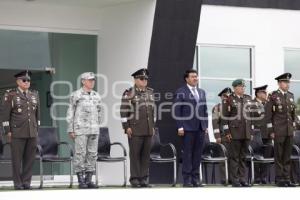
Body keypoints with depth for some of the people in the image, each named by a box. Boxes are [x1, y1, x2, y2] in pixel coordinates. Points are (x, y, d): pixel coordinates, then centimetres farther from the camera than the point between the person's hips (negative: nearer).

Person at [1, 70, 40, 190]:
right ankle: (17, 183, 4)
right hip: (17, 133, -4)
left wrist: (37, 130, 11)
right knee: (17, 159, -2)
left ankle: (26, 182, 9)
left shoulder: (34, 95, 11)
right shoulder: (10, 95, -3)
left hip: (32, 133, 4)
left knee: (30, 158, 2)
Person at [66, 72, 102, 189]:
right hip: (80, 129, -5)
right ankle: (81, 181, 1)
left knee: (92, 154, 3)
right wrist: (70, 130, -8)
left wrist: (98, 128, 15)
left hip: (94, 130, 5)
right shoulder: (76, 95, -5)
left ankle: (89, 180, 9)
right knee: (80, 154, -4)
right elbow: (70, 113, -4)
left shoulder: (96, 96, 10)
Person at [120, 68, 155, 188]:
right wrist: (126, 127, -13)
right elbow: (123, 111, -8)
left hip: (148, 130, 5)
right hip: (135, 130, -5)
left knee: (146, 154, 5)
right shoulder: (128, 93, -7)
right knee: (135, 154, -2)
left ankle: (144, 178, 10)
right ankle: (135, 179, 3)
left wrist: (153, 126, 14)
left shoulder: (150, 93, 12)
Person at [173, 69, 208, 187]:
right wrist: (180, 127, -11)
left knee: (198, 154, 5)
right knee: (187, 154, -3)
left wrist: (206, 126, 11)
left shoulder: (202, 92, 16)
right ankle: (187, 179, 0)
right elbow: (177, 111, -5)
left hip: (200, 128, 5)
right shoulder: (180, 92, -2)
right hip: (188, 128, -5)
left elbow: (205, 110, 17)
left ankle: (195, 178, 10)